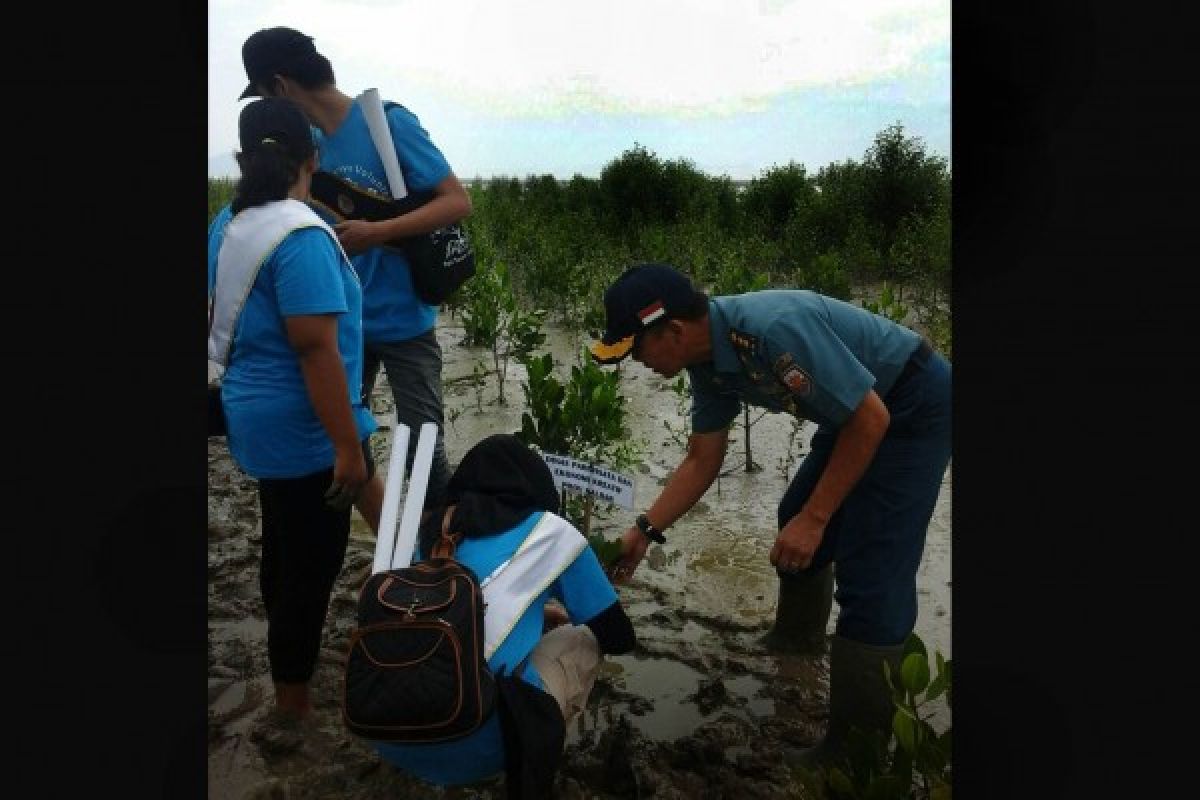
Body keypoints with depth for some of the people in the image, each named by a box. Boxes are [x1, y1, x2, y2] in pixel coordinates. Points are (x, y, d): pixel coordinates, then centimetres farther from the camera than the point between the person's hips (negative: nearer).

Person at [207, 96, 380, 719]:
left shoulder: (230, 227, 6)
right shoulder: (300, 236, -22)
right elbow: (315, 349, -26)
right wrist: (348, 446, -22)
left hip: (261, 420, 9)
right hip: (302, 429, -9)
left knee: (286, 551, 24)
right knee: (311, 562, 5)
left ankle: (289, 664, 44)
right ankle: (294, 698, 21)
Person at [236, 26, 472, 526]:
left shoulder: (388, 122, -13)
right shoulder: (313, 141, 6)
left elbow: (458, 202, -18)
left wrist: (375, 233, -25)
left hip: (402, 321, -7)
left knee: (421, 446, -2)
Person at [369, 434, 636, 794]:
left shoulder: (430, 529, 18)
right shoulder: (548, 531, 7)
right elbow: (618, 637, 18)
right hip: (474, 746, -5)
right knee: (581, 640, 19)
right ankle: (526, 781, 12)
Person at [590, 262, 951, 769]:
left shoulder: (774, 328, -34)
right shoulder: (708, 362, -6)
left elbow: (871, 418, -27)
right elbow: (702, 461, 4)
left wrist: (815, 519, -22)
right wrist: (644, 532, 0)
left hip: (916, 404, -9)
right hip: (857, 408, 9)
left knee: (871, 572, -11)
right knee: (795, 520, 20)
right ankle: (798, 637, 45)